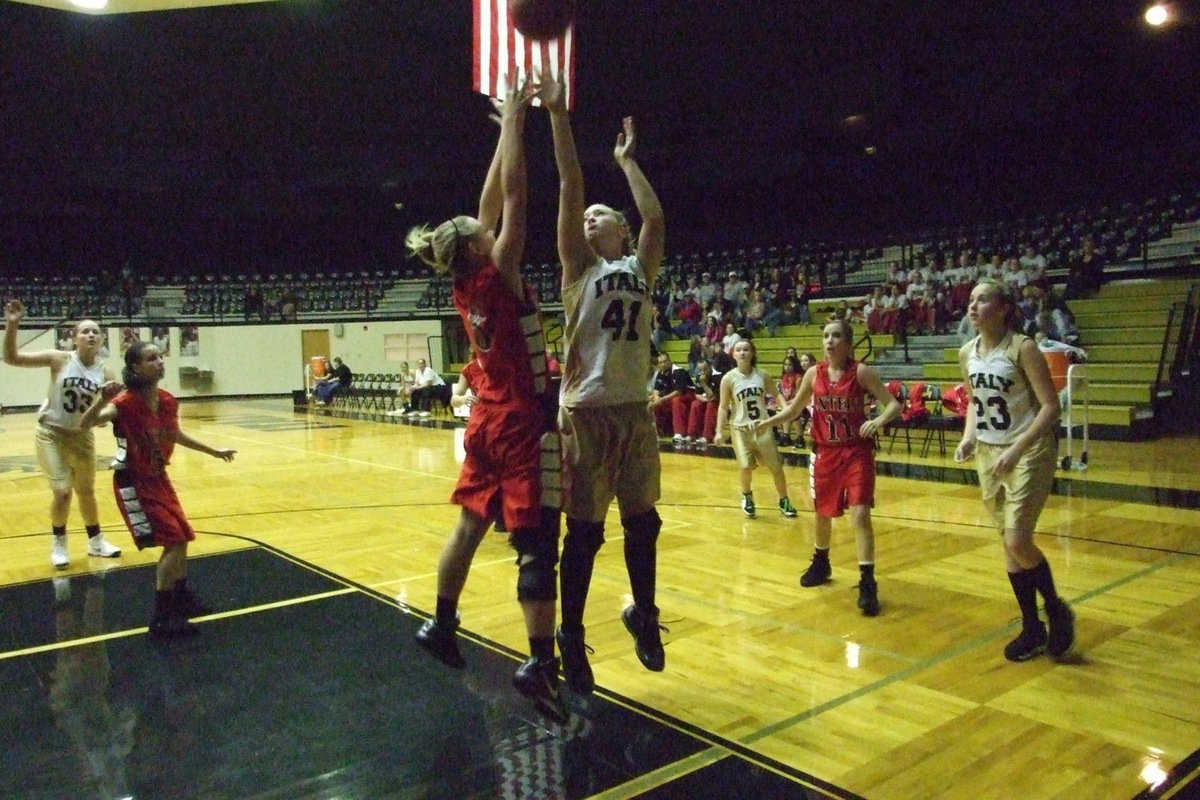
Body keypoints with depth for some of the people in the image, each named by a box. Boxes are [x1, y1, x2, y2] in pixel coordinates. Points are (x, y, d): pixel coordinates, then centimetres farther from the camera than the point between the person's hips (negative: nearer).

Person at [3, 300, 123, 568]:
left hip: (82, 436, 3)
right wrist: (12, 325, -29)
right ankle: (58, 544, 14)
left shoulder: (106, 373, -9)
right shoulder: (59, 360, -14)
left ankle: (96, 541, 31)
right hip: (51, 434, -3)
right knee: (62, 491, -8)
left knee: (86, 492, 16)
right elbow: (11, 358, -18)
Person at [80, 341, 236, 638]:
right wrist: (103, 400, -54)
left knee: (182, 538, 15)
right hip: (133, 482, -8)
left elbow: (176, 436, 16)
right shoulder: (126, 402, -23)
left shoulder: (168, 401, -3)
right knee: (173, 541, -13)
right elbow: (86, 424, -36)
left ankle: (181, 599, 36)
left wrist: (214, 452, 24)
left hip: (158, 478, 8)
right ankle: (162, 618, -5)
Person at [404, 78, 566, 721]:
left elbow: (490, 203, 11)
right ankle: (539, 662, -6)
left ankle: (441, 626, 28)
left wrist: (506, 129, 15)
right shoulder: (497, 278, -13)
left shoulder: (465, 286, 5)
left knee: (470, 523, 17)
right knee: (536, 542, -7)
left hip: (487, 418, 8)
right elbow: (513, 200, -14)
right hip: (524, 422, -8)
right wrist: (513, 122, -6)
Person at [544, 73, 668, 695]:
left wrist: (626, 161, 18)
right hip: (588, 411, -4)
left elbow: (655, 217, 6)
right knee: (584, 531, 2)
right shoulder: (579, 266, 4)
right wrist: (557, 113, -5)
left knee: (643, 523, 13)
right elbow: (570, 187, -2)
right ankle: (571, 635, 16)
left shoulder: (640, 268, 15)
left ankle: (643, 615, 33)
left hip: (636, 410, 4)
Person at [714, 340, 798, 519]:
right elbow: (723, 407, -3)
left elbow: (776, 395, 7)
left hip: (763, 426, 2)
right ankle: (747, 497, 23)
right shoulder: (729, 378, -7)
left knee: (776, 466, 4)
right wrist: (719, 431, -10)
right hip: (740, 428, -2)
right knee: (746, 467, -8)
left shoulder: (762, 375, -2)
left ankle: (784, 501, 22)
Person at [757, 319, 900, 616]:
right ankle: (820, 563, 42)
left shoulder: (861, 372, -10)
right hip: (825, 452, 4)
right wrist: (766, 422, -2)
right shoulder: (814, 374, -1)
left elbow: (893, 404, -10)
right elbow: (794, 409, 11)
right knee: (823, 513, 18)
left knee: (860, 515, -12)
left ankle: (867, 583, -5)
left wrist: (878, 421, -30)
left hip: (857, 452, -4)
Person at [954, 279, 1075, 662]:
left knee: (1018, 542, -13)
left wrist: (1017, 449, -25)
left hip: (1029, 452, -6)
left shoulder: (1022, 348, -15)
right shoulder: (967, 353, 3)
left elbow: (1050, 406, -17)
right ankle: (1032, 628, 24)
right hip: (988, 454, 6)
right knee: (1009, 544, 10)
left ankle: (1056, 609, 15)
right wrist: (968, 437, 0)